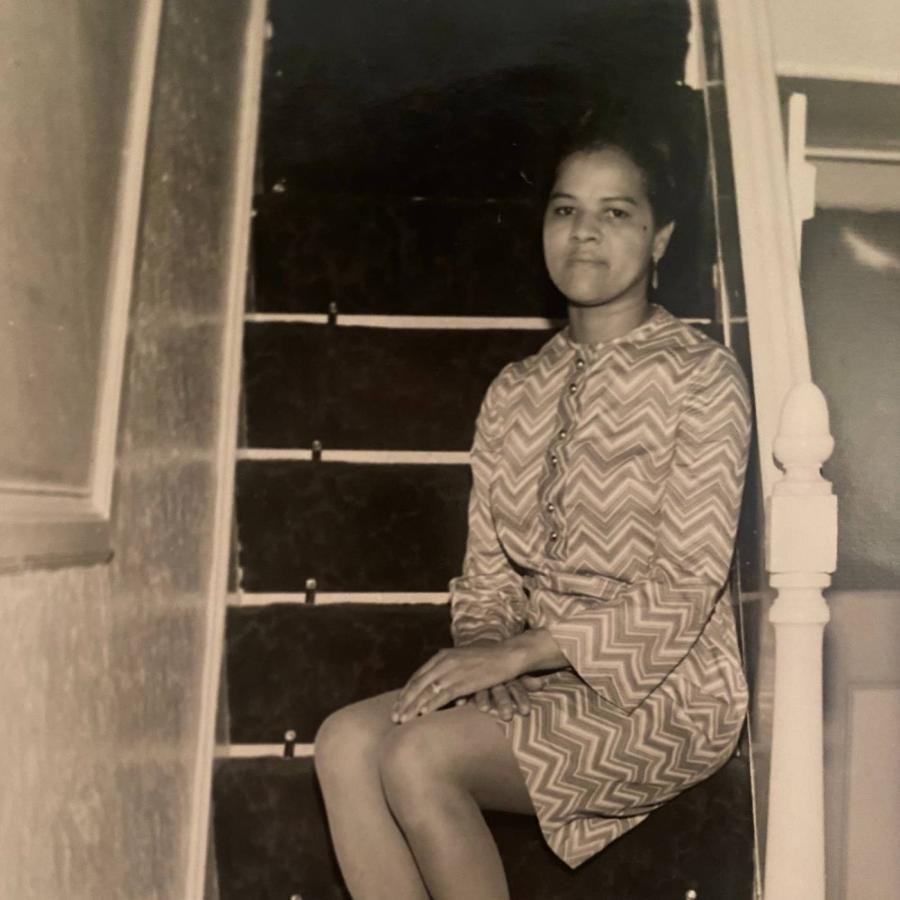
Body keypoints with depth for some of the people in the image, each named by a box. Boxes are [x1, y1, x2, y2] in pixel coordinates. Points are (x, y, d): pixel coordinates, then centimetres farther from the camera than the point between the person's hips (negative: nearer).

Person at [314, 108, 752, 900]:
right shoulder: (514, 393, 11)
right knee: (346, 741, -18)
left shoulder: (701, 376, -7)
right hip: (537, 684, 6)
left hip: (660, 692, -5)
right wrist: (480, 646, -12)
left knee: (419, 759, -26)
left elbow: (686, 593, -13)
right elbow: (487, 573, 10)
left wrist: (520, 652, -19)